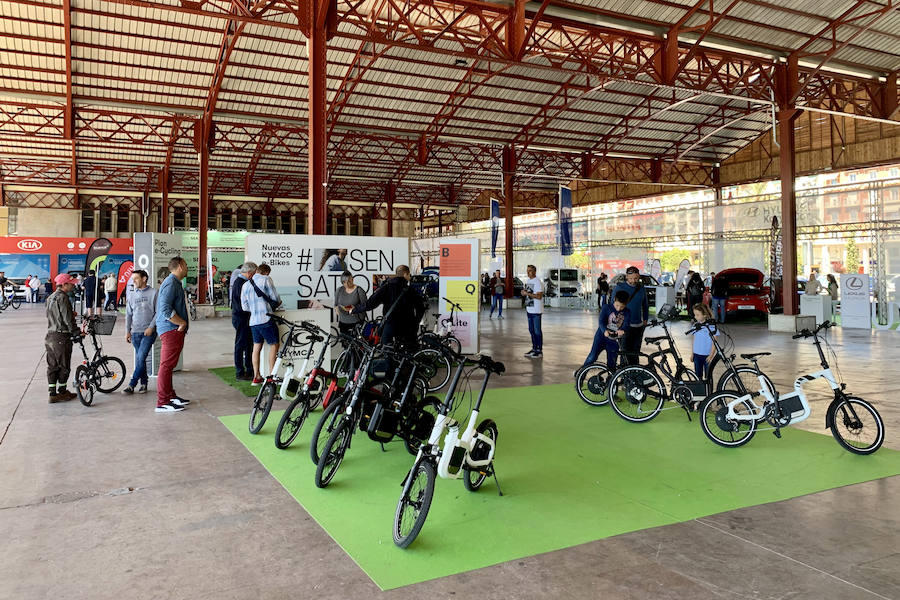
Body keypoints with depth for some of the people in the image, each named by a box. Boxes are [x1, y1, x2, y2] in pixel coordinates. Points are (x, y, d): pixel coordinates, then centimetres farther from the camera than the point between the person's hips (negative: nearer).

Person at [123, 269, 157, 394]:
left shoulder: (153, 293, -2)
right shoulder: (132, 295, 11)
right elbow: (128, 314, 14)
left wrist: (151, 327, -12)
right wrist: (127, 331, 7)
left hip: (149, 332, -5)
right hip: (135, 332, 5)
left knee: (141, 358, -11)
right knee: (139, 359, 8)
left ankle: (131, 385, -7)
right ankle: (143, 383, 16)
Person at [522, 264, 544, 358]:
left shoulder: (538, 282, -13)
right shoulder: (527, 281, 15)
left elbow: (539, 296, -20)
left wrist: (527, 293, -20)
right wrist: (523, 292, 2)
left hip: (536, 310, -9)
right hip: (529, 309, 9)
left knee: (537, 331, -4)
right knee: (531, 330, 13)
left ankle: (539, 350, 1)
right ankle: (534, 348, 22)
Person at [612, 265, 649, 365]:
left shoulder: (642, 288, 9)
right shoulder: (619, 288, -3)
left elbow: (645, 305, 20)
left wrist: (645, 319, 15)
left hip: (638, 326, 4)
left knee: (635, 351, 9)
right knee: (627, 351, -7)